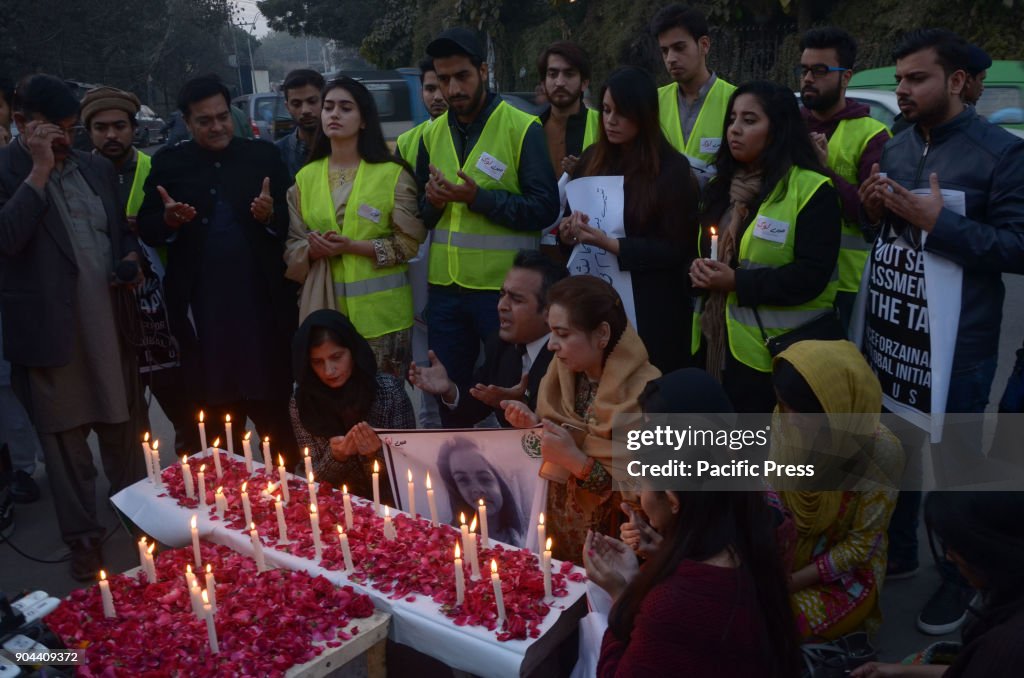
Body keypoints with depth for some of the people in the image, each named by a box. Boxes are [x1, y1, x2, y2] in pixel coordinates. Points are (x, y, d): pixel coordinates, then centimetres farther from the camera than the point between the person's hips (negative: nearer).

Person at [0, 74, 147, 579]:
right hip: (51, 330, -4)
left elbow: (123, 229, 22)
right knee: (66, 440, 8)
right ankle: (82, 536, 23)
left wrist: (130, 258, 1)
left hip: (111, 325, 4)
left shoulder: (97, 168, 11)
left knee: (124, 431, 15)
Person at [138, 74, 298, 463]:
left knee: (274, 412, 7)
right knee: (216, 413, 11)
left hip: (262, 305, -1)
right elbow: (146, 230, 6)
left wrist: (271, 215, -18)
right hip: (202, 310, 1)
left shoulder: (264, 157, 5)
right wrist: (168, 220, -16)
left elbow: (291, 223, 3)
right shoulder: (168, 164, 6)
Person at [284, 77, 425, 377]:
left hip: (379, 308, -3)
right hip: (322, 306, 3)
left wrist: (350, 246, -16)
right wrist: (314, 249, -13)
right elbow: (292, 245, 10)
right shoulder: (305, 177, 10)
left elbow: (409, 243, -6)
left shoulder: (393, 174, -1)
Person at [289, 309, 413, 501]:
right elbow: (315, 477, -1)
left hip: (389, 504, -1)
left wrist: (376, 453, -21)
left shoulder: (389, 390, -10)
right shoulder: (301, 403, -5)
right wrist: (335, 457, -19)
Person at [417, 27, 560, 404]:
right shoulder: (432, 134, 10)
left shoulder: (523, 129, -7)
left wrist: (478, 197, -22)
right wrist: (432, 202, -8)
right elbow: (421, 216, 15)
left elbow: (545, 208, -13)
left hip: (505, 288, -5)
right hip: (444, 289, 5)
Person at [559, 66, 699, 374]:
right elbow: (568, 218, 13)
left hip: (651, 309, -4)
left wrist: (609, 244, -20)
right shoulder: (593, 158, 7)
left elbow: (676, 249, -10)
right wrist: (568, 231, -11)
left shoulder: (672, 168, -7)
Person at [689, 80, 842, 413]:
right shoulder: (724, 186, 13)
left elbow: (811, 276, -19)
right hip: (723, 345, 7)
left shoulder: (811, 190, -12)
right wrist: (700, 270, -4)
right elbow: (702, 249, 19)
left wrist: (738, 282, -22)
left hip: (782, 356, -7)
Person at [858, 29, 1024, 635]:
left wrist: (939, 221, -24)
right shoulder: (895, 148, 9)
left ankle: (960, 580, 28)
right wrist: (874, 210, -4)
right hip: (888, 331, 6)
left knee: (955, 464, 8)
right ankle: (897, 549, 39)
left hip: (958, 343, -6)